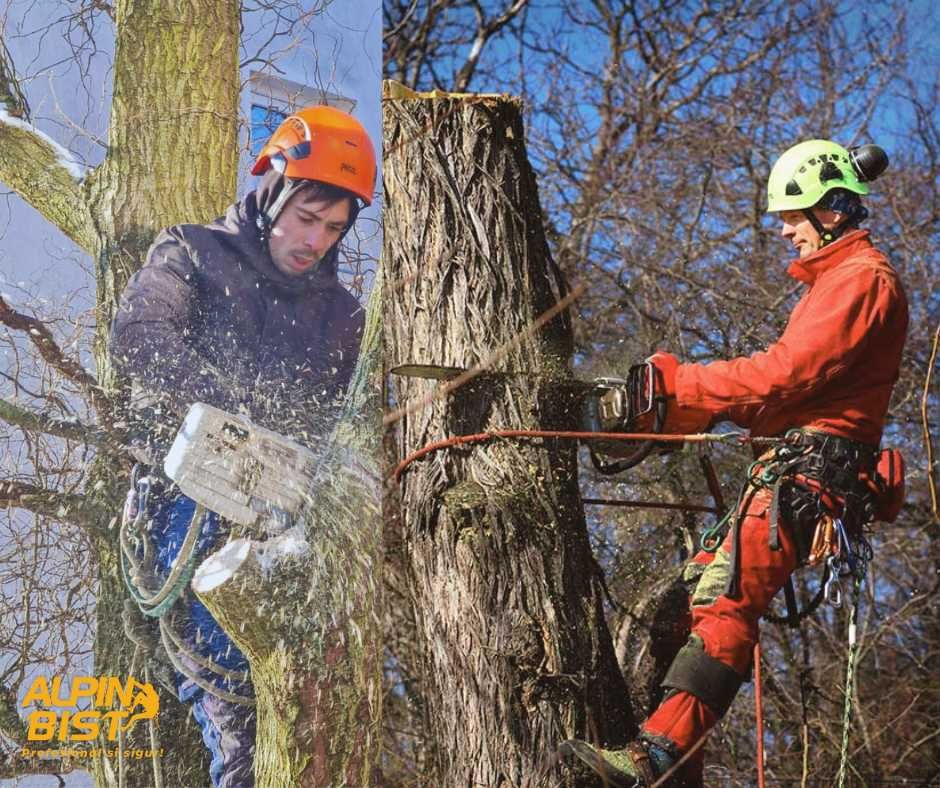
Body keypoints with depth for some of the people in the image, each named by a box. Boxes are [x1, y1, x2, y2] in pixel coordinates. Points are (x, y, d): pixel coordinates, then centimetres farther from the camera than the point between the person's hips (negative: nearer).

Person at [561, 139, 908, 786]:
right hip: (790, 467, 11)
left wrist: (683, 383, -10)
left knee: (726, 600, -23)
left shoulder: (862, 277, -5)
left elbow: (787, 372, -16)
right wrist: (690, 403, 8)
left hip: (811, 470, -11)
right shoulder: (835, 278, 28)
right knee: (689, 595, 7)